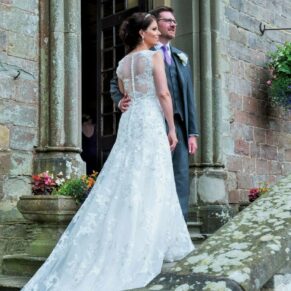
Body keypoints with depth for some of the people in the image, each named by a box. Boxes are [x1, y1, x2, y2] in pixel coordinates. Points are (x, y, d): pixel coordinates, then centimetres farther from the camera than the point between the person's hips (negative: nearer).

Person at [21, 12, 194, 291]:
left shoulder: (122, 64, 17)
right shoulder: (155, 57, -3)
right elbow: (163, 93, -10)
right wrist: (172, 128, -6)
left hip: (128, 122, 7)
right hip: (151, 121, -6)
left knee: (124, 180, 5)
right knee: (149, 183, -5)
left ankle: (118, 245, 4)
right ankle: (147, 245, -3)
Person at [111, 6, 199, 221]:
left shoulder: (181, 57, 20)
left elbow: (189, 95, 16)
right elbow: (116, 82, 5)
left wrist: (192, 132, 9)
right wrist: (121, 101, -17)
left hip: (178, 125, 5)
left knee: (181, 180, 0)